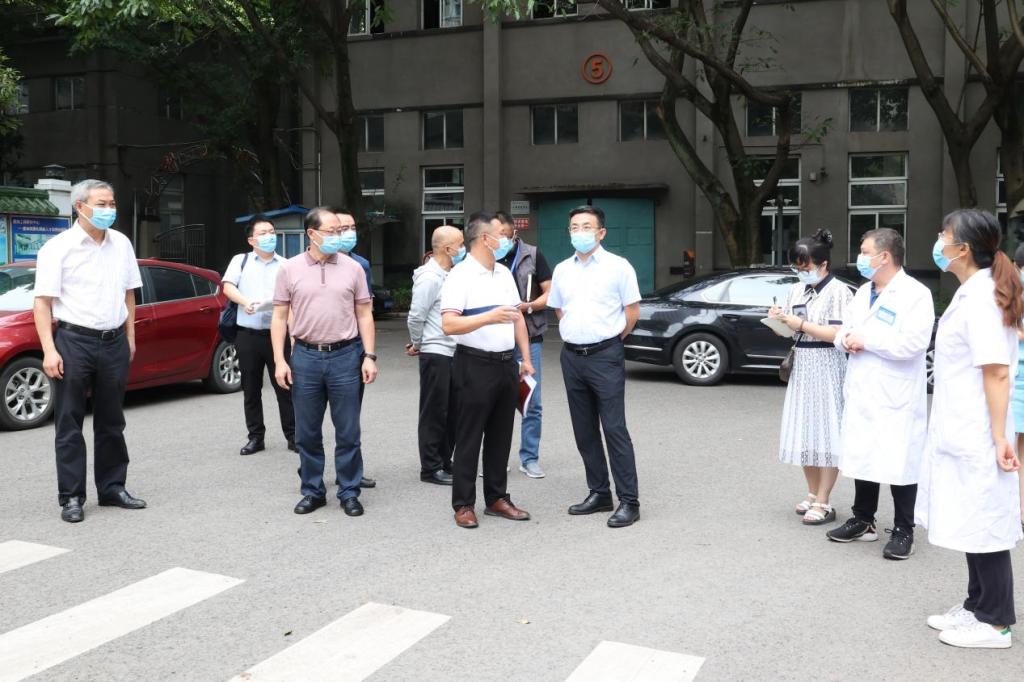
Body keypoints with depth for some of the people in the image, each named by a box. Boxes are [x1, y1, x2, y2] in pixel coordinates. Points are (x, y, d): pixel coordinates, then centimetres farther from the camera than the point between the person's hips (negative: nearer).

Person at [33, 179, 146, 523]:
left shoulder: (121, 244, 8)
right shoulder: (58, 247, -6)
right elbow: (42, 302, -8)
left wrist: (130, 336, 13)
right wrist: (49, 350, -15)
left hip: (114, 342, 5)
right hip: (74, 342, -5)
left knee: (111, 422, 12)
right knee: (69, 424, 2)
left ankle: (112, 488, 22)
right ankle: (71, 497, 8)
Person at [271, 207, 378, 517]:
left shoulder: (353, 268, 2)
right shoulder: (290, 269, 2)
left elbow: (364, 315, 5)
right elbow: (280, 317, 4)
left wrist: (369, 356, -2)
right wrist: (279, 360, -3)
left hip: (345, 355, 0)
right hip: (305, 356, 1)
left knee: (348, 432, 4)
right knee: (307, 433, 9)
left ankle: (349, 492, 16)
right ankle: (312, 491, 23)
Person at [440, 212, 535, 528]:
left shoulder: (504, 273, 13)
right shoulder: (460, 276, -11)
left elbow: (517, 316, 20)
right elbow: (448, 324, -20)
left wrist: (526, 358, 15)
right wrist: (489, 317, -31)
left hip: (506, 364, 7)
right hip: (475, 366, -7)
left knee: (500, 437, 13)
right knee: (469, 439, 1)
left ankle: (497, 498, 23)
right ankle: (464, 505, 10)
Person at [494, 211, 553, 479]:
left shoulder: (532, 255, 0)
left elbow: (550, 294, 2)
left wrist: (528, 306, -14)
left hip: (529, 338, -1)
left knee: (532, 403, 1)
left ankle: (529, 458, 13)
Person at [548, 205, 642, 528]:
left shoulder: (618, 267, -4)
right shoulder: (562, 270, 11)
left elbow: (632, 311, -1)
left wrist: (610, 339, 4)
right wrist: (575, 333, 13)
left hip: (605, 356, -6)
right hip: (572, 355, 6)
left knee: (614, 429, -9)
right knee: (584, 431, 11)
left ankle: (629, 501, -4)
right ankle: (599, 493, 22)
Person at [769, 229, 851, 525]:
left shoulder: (838, 291, -9)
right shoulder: (797, 290, 11)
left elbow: (838, 334, -18)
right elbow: (790, 331, 14)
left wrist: (801, 324, -19)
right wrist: (779, 321, -7)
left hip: (826, 367, -7)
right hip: (801, 365, 7)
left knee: (826, 433, -4)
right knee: (804, 432, 11)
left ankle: (823, 503, 1)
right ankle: (813, 493, 24)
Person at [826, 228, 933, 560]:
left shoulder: (915, 294, -10)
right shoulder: (863, 293, 15)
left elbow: (912, 343, -23)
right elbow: (844, 332, 19)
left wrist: (865, 340, -16)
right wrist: (846, 339, -6)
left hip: (896, 398, -7)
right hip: (861, 394, 8)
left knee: (899, 464, -1)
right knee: (863, 458, 15)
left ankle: (903, 531, 11)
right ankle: (863, 521, 28)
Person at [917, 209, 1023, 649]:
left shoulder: (980, 297, -18)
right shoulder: (973, 291, 11)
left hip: (976, 437, -10)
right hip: (961, 432, 10)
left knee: (984, 526, 0)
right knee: (973, 525, 17)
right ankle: (977, 607, 29)